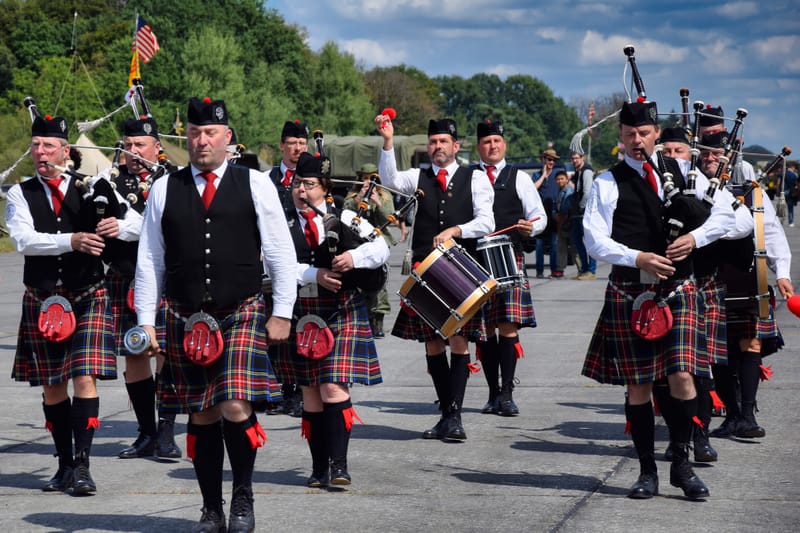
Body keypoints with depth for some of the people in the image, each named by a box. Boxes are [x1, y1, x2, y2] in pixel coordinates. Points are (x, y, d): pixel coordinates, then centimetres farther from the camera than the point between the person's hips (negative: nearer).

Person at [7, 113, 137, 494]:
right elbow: (23, 240, -14)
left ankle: (82, 464, -10)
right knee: (52, 386, 8)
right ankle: (65, 464, 20)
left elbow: (139, 223, -2)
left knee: (85, 379, -12)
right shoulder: (20, 194, 3)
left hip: (88, 299, -2)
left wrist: (118, 226, -25)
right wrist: (72, 241, -27)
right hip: (42, 302, 2)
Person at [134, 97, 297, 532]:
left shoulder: (255, 185, 3)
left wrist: (282, 313, -1)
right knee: (201, 417, 6)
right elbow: (149, 262, 9)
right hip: (186, 322, 2)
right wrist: (146, 322, 4)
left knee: (235, 407, -15)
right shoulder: (164, 190, 7)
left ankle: (243, 497, 7)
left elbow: (281, 255, 4)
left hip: (242, 317, -2)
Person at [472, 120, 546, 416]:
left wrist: (530, 227, -12)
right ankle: (493, 393, 11)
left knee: (508, 325, -10)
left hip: (510, 259, -1)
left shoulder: (519, 178, 11)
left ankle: (507, 394, -8)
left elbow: (540, 216, 9)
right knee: (485, 328, 4)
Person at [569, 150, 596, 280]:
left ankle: (591, 271, -5)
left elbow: (587, 193, -18)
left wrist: (581, 206, -12)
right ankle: (583, 269, 20)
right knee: (576, 240, 13)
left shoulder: (586, 172, -12)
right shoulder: (578, 172, 18)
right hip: (578, 213, 10)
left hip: (586, 212, -10)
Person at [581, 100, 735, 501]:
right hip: (629, 292, -1)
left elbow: (725, 214, 12)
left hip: (678, 289, 1)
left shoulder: (682, 173, 10)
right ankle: (647, 472, 14)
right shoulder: (607, 183, 2)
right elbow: (595, 241, -4)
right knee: (637, 385, 3)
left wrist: (695, 238, -6)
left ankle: (681, 463, 8)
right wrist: (638, 258, -17)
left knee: (682, 377, -9)